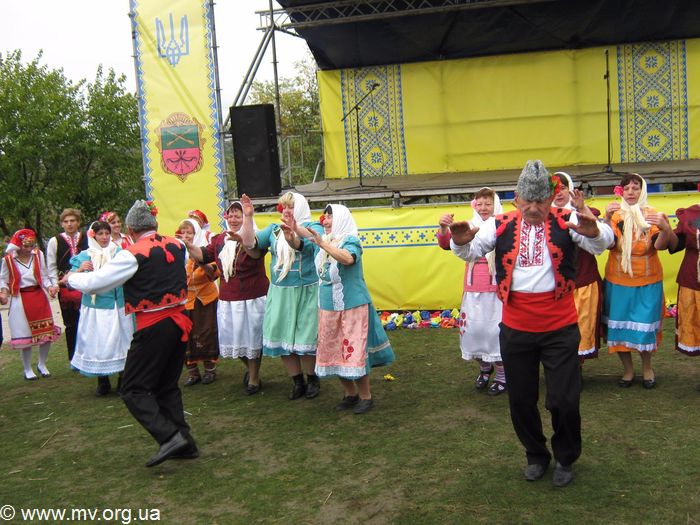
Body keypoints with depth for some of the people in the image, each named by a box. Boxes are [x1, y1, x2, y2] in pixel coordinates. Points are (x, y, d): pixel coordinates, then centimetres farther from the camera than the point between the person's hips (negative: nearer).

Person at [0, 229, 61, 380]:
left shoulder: (38, 254, -4)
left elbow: (44, 276, 1)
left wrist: (50, 287, -15)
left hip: (39, 298, 3)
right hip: (20, 301, -3)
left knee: (47, 333, 7)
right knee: (25, 336, 4)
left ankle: (42, 364, 30)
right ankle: (27, 369, 23)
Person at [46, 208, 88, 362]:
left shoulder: (87, 239, 1)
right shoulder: (55, 241, 3)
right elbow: (51, 267, 5)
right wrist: (56, 284, -3)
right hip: (65, 288, 1)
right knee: (70, 324, 10)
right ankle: (73, 359, 21)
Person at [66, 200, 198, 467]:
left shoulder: (133, 255, -14)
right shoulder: (178, 246, 4)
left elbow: (94, 283, -10)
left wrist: (72, 278, 11)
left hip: (153, 328, -7)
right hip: (179, 322, 7)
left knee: (133, 390, 3)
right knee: (168, 387, 18)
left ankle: (169, 436, -13)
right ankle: (183, 443, 18)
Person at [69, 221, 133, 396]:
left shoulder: (119, 253, 4)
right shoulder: (84, 256, 4)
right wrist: (80, 270, -17)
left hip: (118, 306, 0)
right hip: (95, 307, 0)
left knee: (121, 341, 3)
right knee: (97, 343, 3)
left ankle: (123, 379, 17)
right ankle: (102, 383, 17)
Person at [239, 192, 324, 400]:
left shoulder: (313, 227, -3)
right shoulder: (274, 230, 11)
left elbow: (307, 245, -24)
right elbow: (250, 243, 1)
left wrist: (291, 237, -45)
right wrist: (247, 217, -12)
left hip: (306, 293, -4)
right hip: (280, 293, 5)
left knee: (305, 338, 0)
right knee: (281, 337, 7)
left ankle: (312, 379, 22)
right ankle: (297, 381, 23)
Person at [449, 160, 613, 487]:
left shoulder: (566, 222, -6)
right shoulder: (501, 226, -1)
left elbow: (602, 243, -19)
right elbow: (471, 252, -7)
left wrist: (593, 231, -43)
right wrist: (461, 241, -31)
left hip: (559, 328, -2)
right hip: (516, 329, 2)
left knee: (564, 400, 3)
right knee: (520, 400, 14)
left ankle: (566, 458, 31)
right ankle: (536, 455, 38)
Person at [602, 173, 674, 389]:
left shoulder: (652, 215, -2)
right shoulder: (615, 215, -1)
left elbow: (659, 245, -16)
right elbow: (609, 244, -15)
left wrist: (665, 228, -36)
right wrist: (607, 219, -28)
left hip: (647, 282, -1)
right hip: (618, 282, 1)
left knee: (645, 326, 1)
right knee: (619, 325, 4)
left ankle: (647, 367, 25)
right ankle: (628, 369, 22)